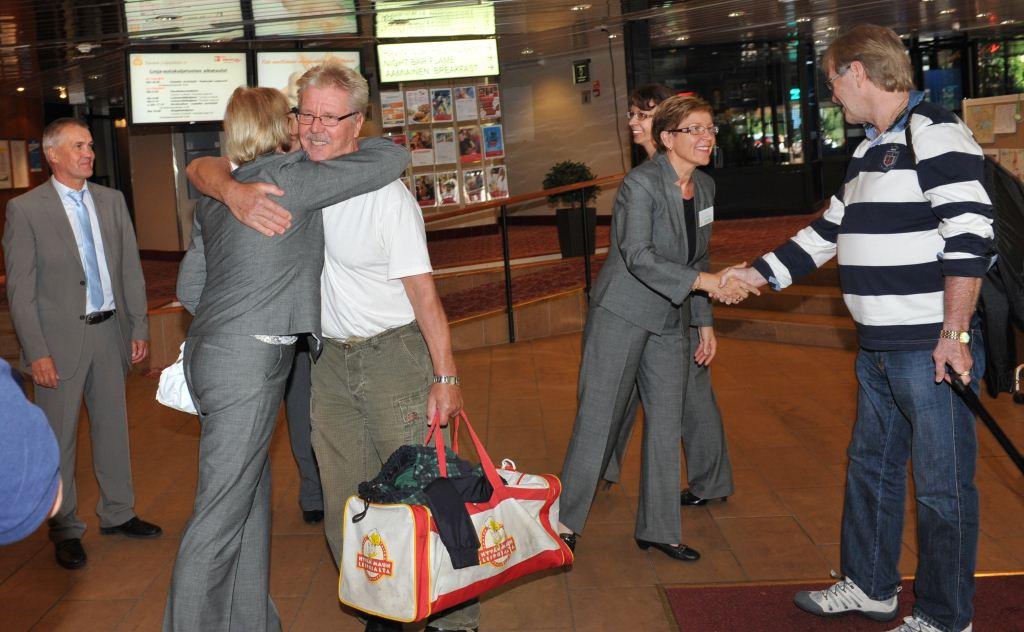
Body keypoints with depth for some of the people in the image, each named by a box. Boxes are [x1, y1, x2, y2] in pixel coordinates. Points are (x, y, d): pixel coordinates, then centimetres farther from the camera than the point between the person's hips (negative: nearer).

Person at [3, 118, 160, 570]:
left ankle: (117, 513, 31)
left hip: (109, 331, 5)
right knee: (59, 438, 5)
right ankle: (65, 529, 21)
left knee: (113, 427, 15)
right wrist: (36, 352, -13)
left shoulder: (111, 201, 7)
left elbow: (131, 269, 9)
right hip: (60, 339, -4)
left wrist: (139, 328, 4)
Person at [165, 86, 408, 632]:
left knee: (252, 492, 18)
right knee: (221, 511, -1)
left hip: (211, 348, 9)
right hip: (248, 364, -9)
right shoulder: (292, 178, -11)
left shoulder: (214, 196, 13)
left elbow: (189, 285, 17)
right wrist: (361, 143, 13)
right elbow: (392, 158, -8)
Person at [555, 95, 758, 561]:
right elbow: (637, 256, -25)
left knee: (666, 423, 9)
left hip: (669, 321, 7)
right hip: (621, 314, -7)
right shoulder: (641, 183, -16)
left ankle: (658, 528, 21)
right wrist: (703, 282, -31)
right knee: (598, 419, -1)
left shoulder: (704, 187, 8)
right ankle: (565, 520, 14)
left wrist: (703, 321, 14)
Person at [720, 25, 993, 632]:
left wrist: (954, 335, -22)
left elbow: (969, 234, -20)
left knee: (942, 485, 2)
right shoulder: (869, 151, 17)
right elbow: (827, 233, 26)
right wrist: (755, 274, 26)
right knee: (871, 468, 18)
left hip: (932, 350, -10)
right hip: (879, 351, 10)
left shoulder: (935, 133, -12)